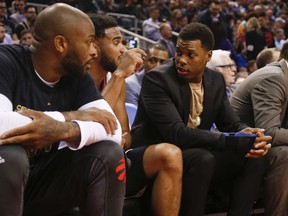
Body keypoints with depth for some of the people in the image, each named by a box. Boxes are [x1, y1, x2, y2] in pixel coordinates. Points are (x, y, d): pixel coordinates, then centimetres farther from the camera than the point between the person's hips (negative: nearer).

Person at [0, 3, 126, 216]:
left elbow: (114, 130, -12)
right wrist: (71, 116, -25)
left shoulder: (78, 76, 1)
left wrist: (64, 130, -33)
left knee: (109, 153, -13)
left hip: (45, 180, 5)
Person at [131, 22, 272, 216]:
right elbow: (177, 133, -27)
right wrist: (234, 141, -32)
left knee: (255, 158, -11)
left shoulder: (216, 80, 4)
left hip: (197, 157, 7)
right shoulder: (157, 79, -18)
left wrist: (248, 135, -19)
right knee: (202, 158, -35)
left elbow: (232, 124, 7)